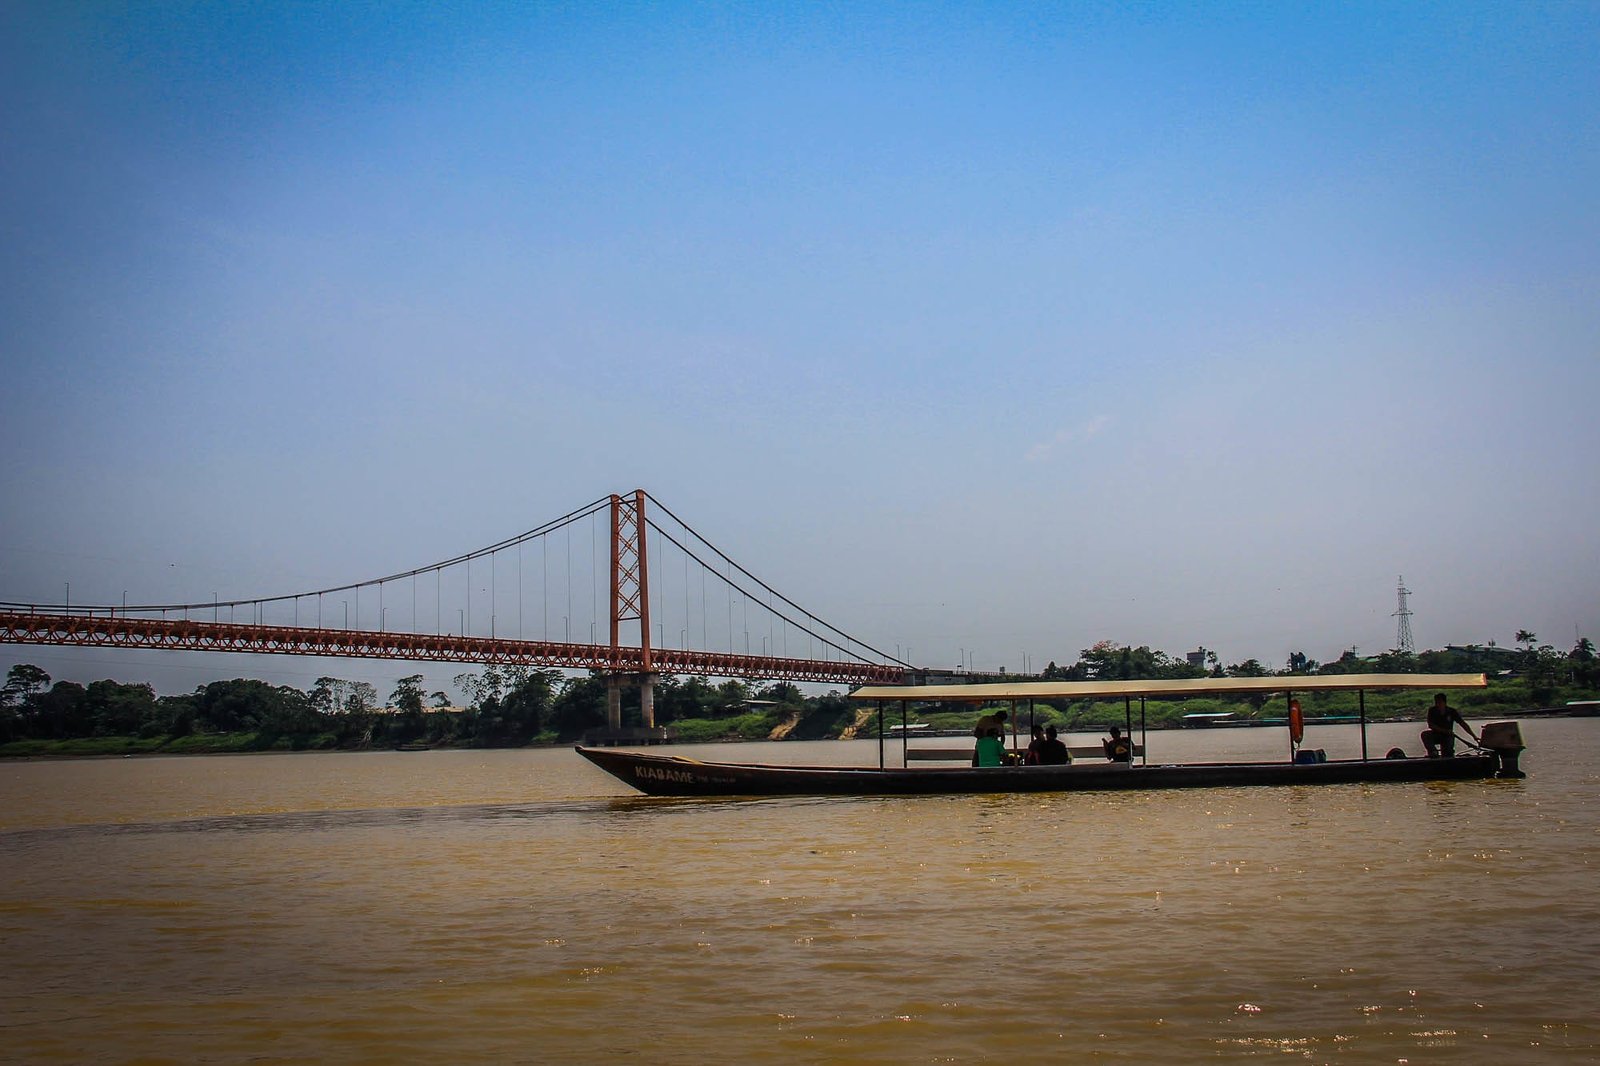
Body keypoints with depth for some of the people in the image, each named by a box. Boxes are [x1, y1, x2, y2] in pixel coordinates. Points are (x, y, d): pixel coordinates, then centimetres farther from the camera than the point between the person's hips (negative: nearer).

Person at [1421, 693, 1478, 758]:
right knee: (1424, 734, -31)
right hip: (1436, 734, 0)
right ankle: (1433, 752, -16)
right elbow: (1430, 725, -16)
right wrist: (1444, 731, -26)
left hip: (1447, 737, 0)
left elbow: (1463, 724, -8)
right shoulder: (1432, 710, -9)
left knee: (1448, 754, -20)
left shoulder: (1452, 712, -9)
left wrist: (1474, 736, -13)